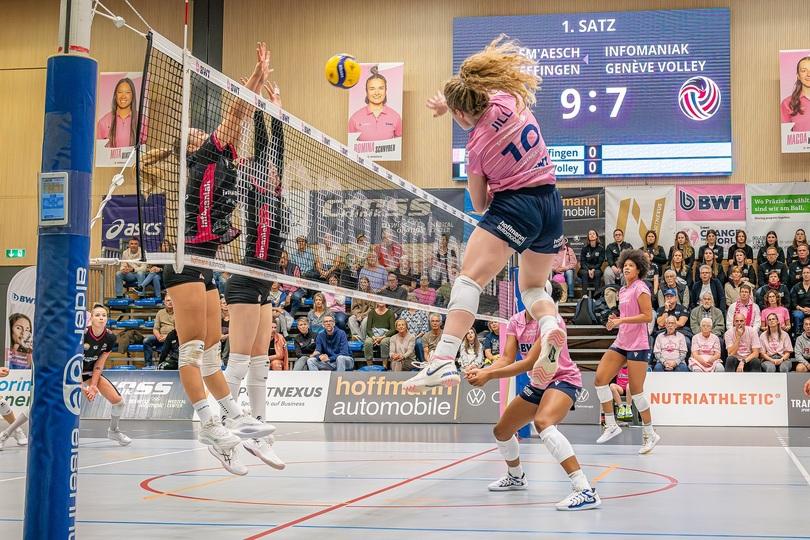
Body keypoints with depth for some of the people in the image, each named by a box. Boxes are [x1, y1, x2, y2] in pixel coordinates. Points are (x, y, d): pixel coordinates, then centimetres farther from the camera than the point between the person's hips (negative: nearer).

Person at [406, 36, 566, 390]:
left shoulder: (477, 146, -8)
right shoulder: (512, 99, 2)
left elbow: (479, 205, 3)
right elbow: (479, 88, 29)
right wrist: (450, 103, 35)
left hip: (514, 205, -7)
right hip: (552, 205, 7)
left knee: (470, 277, -16)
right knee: (533, 285, 21)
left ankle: (444, 360, -33)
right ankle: (550, 324, -13)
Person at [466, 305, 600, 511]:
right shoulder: (516, 321, -1)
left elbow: (530, 362, -29)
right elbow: (507, 358, -9)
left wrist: (489, 375, -34)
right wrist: (481, 371, -28)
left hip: (563, 380, -8)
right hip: (538, 384, 9)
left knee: (542, 422, -38)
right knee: (501, 431, 16)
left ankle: (585, 490, -42)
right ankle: (516, 477, 47)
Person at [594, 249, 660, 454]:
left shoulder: (640, 288, -9)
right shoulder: (623, 291, 16)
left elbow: (647, 316, -16)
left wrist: (622, 320, -20)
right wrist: (615, 321, 7)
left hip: (638, 345, -8)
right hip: (621, 342, 8)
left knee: (636, 389, -4)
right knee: (600, 377, -4)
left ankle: (649, 434, 10)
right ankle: (611, 425, 5)